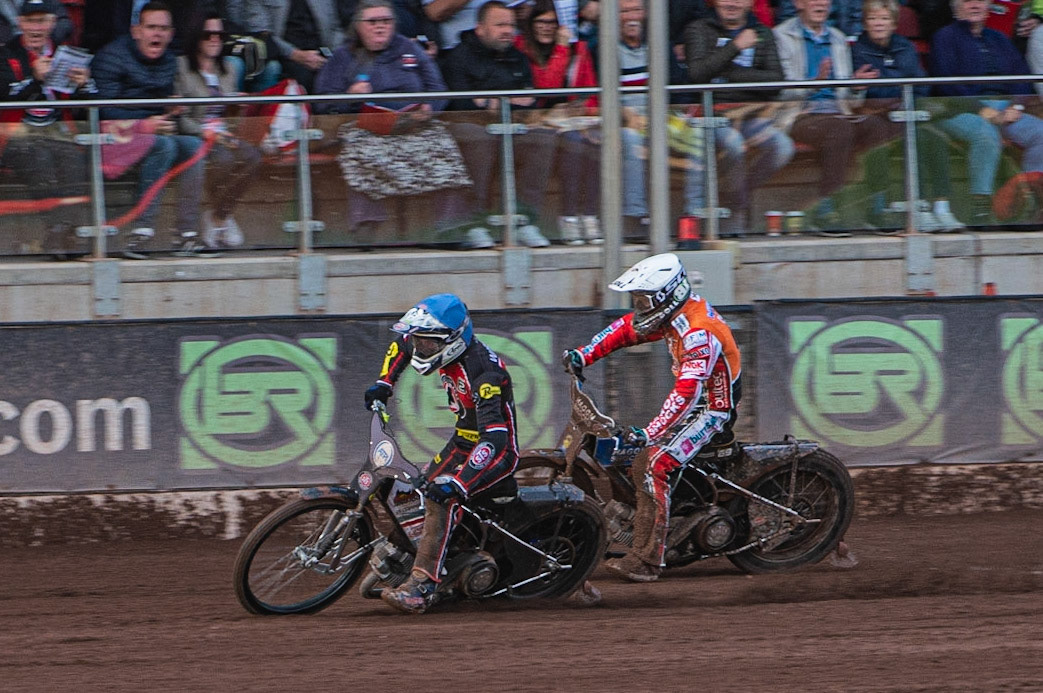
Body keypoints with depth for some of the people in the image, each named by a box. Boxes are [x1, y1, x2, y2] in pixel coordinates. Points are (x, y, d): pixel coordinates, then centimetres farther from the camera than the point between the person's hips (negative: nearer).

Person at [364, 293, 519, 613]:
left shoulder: (483, 372, -31)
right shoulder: (442, 345, -5)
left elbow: (494, 437, -39)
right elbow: (401, 344, 20)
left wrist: (458, 483, -47)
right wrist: (384, 383, 6)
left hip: (497, 448, -10)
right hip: (463, 439, 10)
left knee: (442, 498, -29)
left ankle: (421, 587, -35)